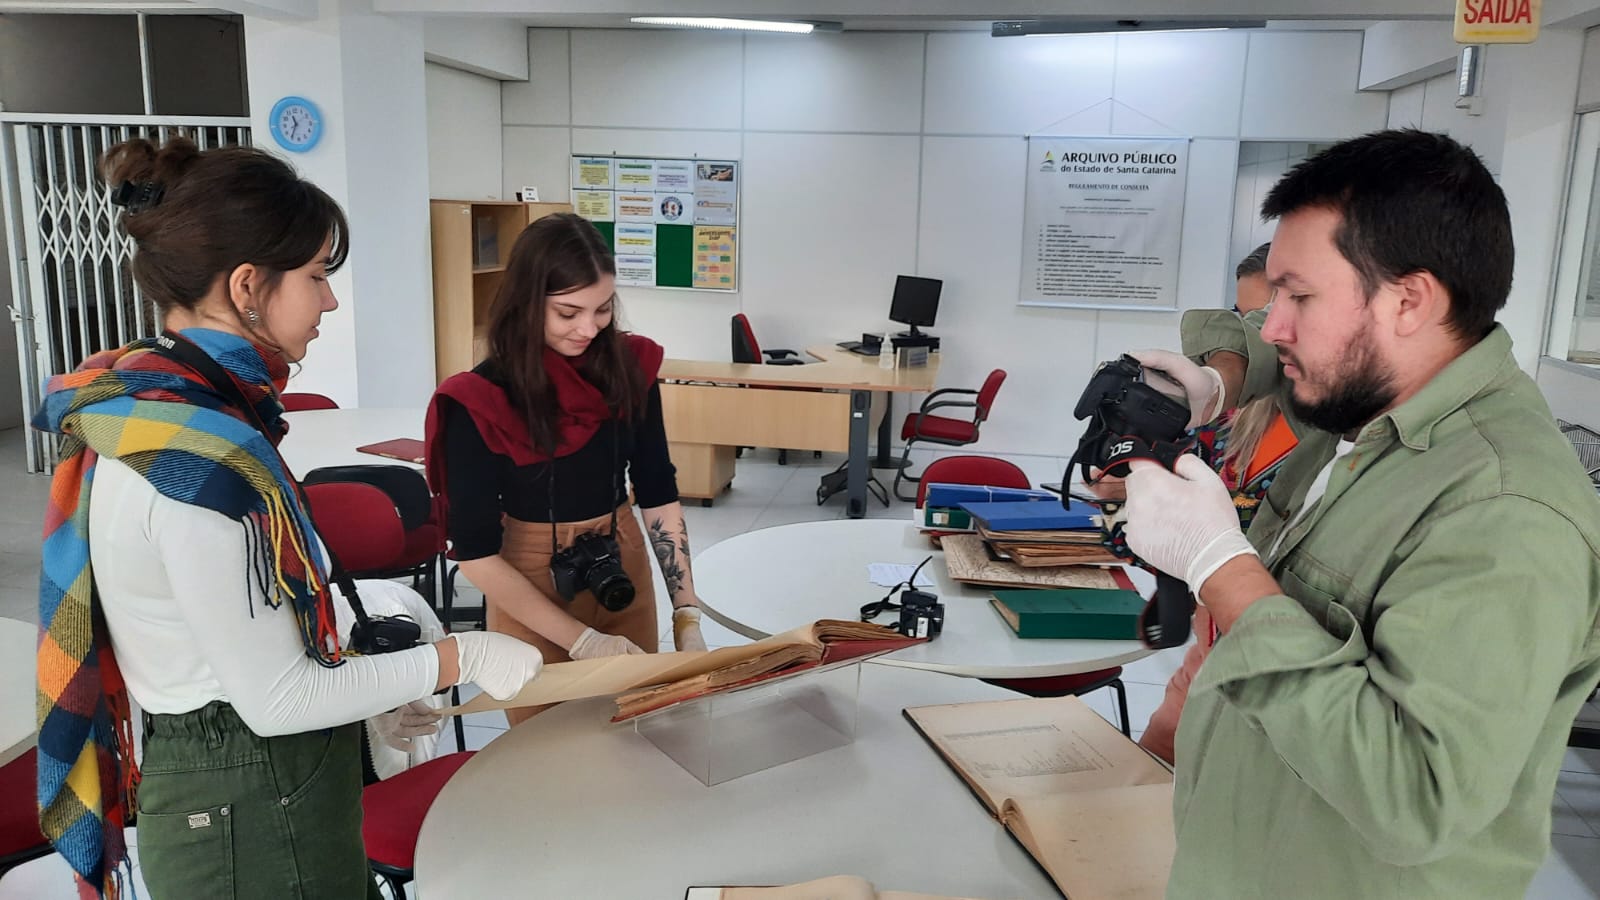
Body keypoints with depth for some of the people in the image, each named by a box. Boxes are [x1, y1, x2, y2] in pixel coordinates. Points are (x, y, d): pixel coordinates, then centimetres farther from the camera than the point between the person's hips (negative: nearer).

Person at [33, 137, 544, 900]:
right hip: (250, 812, -8)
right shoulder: (193, 457, -27)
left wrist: (367, 703, 11)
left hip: (234, 779, 9)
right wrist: (458, 657, -14)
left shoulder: (151, 403, 2)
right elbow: (278, 701, -22)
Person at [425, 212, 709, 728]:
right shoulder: (481, 402, -20)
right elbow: (476, 554, -18)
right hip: (529, 588, -3)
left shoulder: (629, 366, -10)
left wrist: (687, 616, -12)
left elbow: (659, 494, -4)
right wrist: (582, 641, -23)